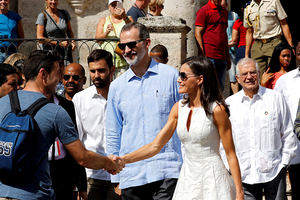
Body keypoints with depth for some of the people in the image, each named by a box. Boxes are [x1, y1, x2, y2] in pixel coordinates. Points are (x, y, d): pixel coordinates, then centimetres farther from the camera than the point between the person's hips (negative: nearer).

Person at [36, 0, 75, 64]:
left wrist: (72, 42, 0)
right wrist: (59, 43, -16)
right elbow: (40, 38, -10)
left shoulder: (65, 14, 9)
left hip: (64, 52, 3)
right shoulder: (42, 16, -4)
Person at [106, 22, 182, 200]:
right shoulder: (116, 87, 11)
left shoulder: (171, 76, 3)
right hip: (131, 176, 3)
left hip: (168, 172, -3)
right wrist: (116, 178, 11)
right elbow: (113, 136, 15)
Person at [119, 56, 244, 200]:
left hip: (212, 178, -5)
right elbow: (156, 145, 4)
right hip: (187, 178, 5)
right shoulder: (179, 108, 5)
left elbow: (230, 154, -8)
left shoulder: (216, 110, -11)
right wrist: (123, 160, -6)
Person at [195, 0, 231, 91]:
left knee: (220, 88, 7)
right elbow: (198, 34, -7)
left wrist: (228, 57, 21)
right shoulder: (204, 11, -2)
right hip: (209, 56, -7)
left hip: (222, 57, 7)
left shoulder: (224, 12, 18)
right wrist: (203, 55, -14)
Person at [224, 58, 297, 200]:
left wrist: (284, 163, 3)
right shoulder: (229, 104, 6)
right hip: (244, 176, 1)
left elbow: (288, 135, 8)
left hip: (273, 172, -1)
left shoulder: (275, 98, 4)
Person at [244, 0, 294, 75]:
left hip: (274, 43, -3)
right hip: (257, 46, 3)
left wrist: (291, 46, -3)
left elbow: (284, 24, 3)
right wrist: (246, 54, 17)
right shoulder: (248, 9, 10)